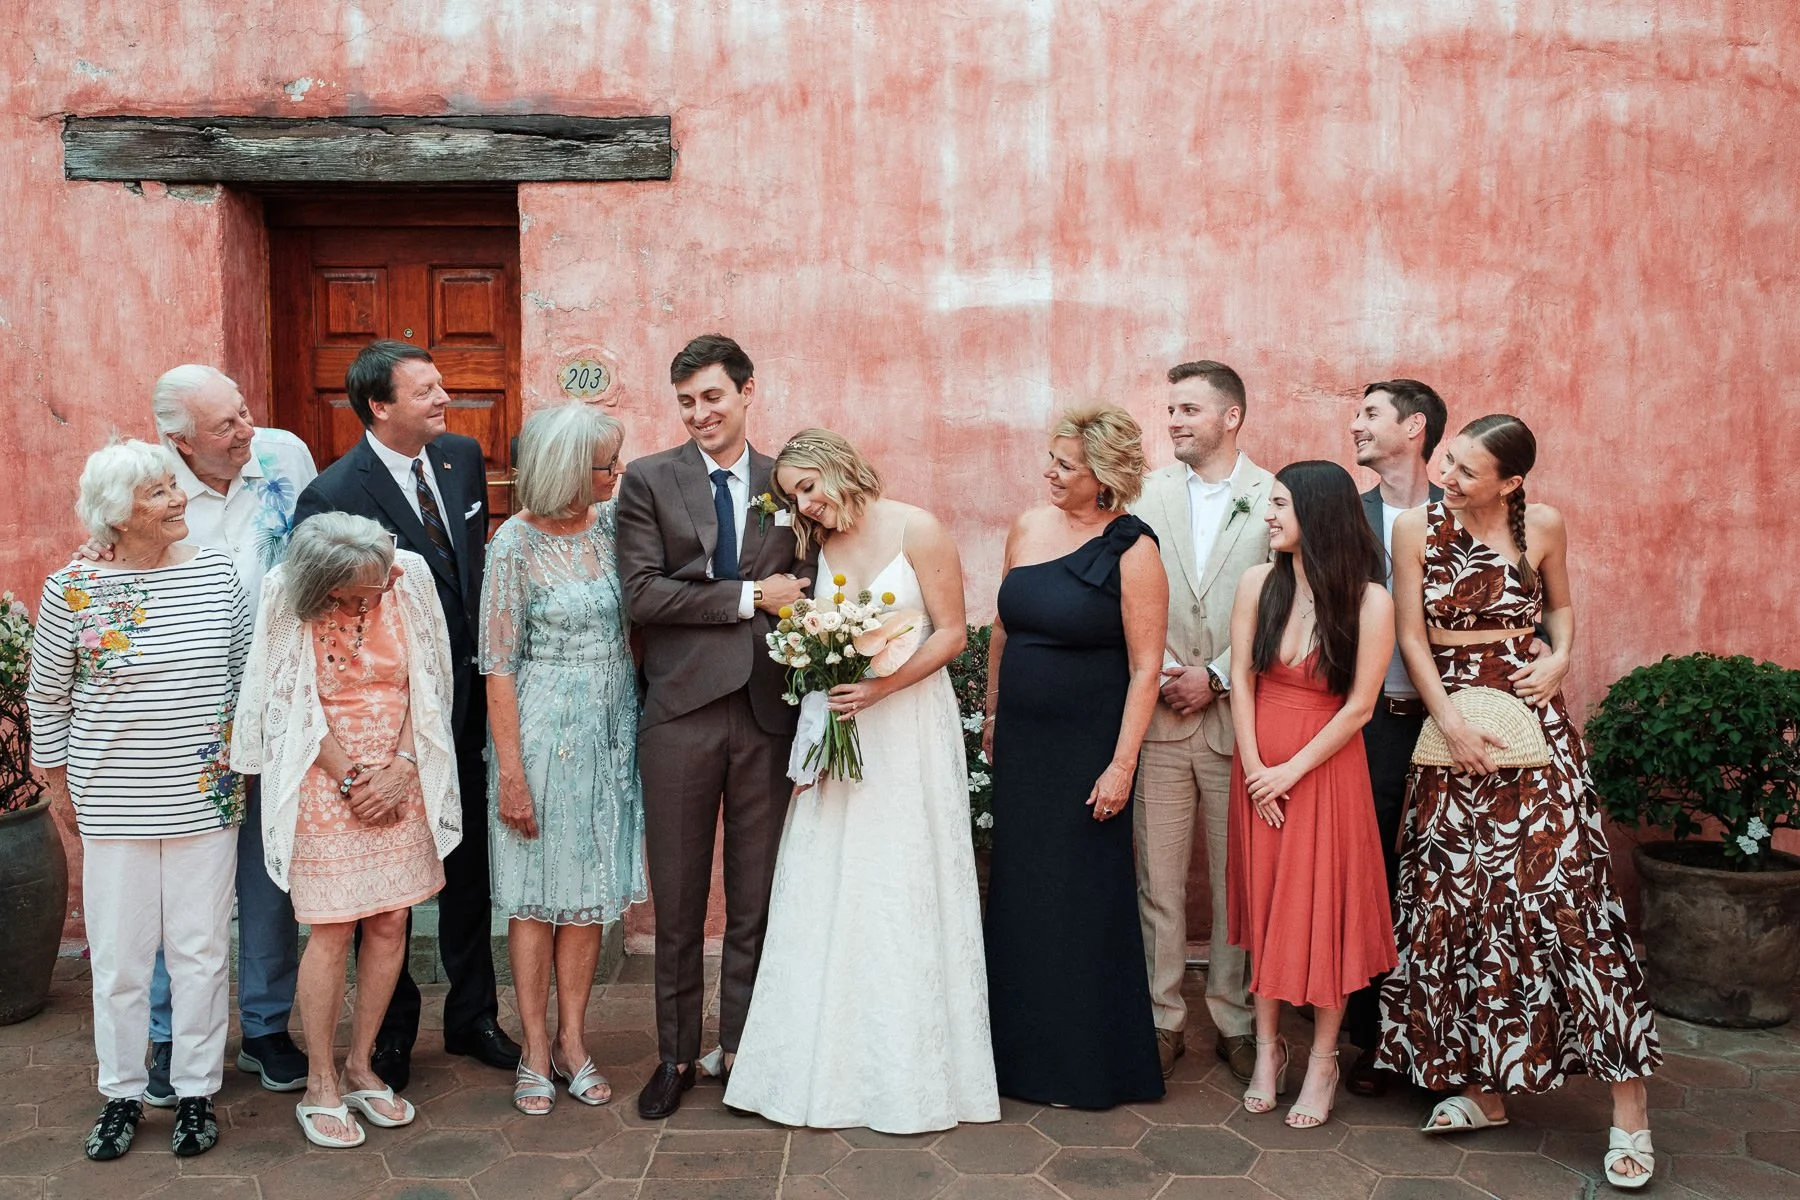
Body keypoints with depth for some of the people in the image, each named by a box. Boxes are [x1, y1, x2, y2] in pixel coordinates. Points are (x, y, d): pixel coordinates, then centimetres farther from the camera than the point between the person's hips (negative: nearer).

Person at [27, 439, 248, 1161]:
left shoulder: (216, 573, -1)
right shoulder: (73, 588, -7)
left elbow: (244, 671, 9)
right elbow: (46, 694, 5)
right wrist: (57, 774, 10)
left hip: (205, 802, 1)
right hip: (114, 807, -1)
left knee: (202, 952, 9)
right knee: (119, 959, 10)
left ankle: (196, 1091, 24)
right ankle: (122, 1094, 28)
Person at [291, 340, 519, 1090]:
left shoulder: (463, 458, 1)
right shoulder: (333, 496, -18)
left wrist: (483, 662, 8)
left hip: (464, 701, 6)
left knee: (469, 867, 18)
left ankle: (472, 1016, 36)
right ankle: (391, 1035, 31)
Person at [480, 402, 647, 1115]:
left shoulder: (610, 523, 3)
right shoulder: (517, 543, -12)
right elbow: (498, 665, -12)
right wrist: (511, 772, -14)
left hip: (611, 729, 5)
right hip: (544, 729, -5)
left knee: (590, 888, 10)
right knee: (537, 893, 6)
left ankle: (573, 1042, 21)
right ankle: (536, 1051, 17)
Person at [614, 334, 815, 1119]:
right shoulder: (649, 481, 3)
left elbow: (806, 587, 10)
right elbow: (642, 594, -8)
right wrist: (747, 597, -12)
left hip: (768, 710, 2)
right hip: (681, 709, -1)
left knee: (756, 899, 10)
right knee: (678, 900, 8)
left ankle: (742, 1050, 26)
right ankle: (676, 1055, 24)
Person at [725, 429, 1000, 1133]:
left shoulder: (917, 530, -7)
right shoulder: (821, 545, 9)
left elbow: (952, 633, -9)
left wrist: (883, 685, -20)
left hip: (909, 729, -5)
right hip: (839, 732, 5)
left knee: (904, 896, 2)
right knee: (827, 894, 6)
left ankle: (912, 1072, 16)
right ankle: (831, 1066, 18)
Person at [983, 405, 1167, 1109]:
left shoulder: (1132, 551, -13)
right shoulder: (1028, 529, 4)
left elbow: (1145, 667, -13)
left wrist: (1122, 765, -16)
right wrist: (992, 715, 16)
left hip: (1086, 750, -5)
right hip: (1020, 744, 6)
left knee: (1080, 900, 5)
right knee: (1018, 894, 13)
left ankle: (1085, 1065, 23)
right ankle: (1020, 1050, 30)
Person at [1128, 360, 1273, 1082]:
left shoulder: (1276, 499, 0)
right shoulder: (1147, 496, 6)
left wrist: (1216, 677, -9)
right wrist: (1160, 671, -8)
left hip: (1238, 714, -1)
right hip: (1156, 713, 2)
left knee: (1238, 879, 8)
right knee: (1157, 879, 6)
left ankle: (1234, 1022, 23)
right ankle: (1163, 1020, 19)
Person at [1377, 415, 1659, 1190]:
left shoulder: (1543, 526, 0)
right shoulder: (1418, 528, -1)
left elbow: (1560, 605, 16)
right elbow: (1411, 636, -2)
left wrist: (1560, 658, -4)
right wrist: (1451, 726, -10)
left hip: (1530, 721, -1)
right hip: (1452, 726, 1)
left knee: (1564, 888, -7)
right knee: (1458, 895, 4)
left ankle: (1629, 1104, 1)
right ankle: (1481, 1086, 17)